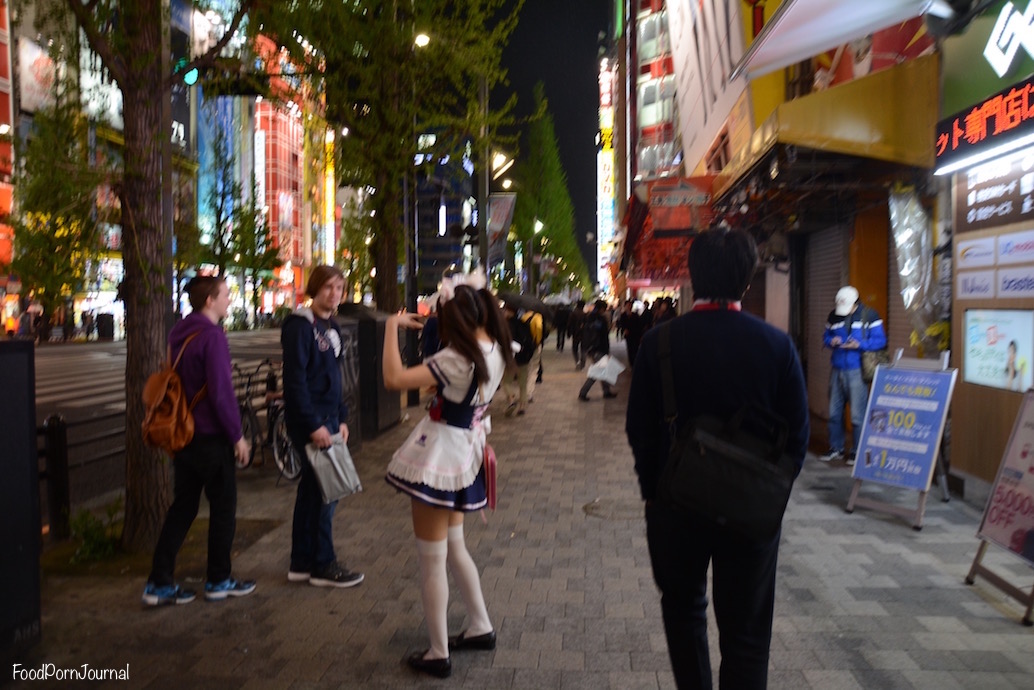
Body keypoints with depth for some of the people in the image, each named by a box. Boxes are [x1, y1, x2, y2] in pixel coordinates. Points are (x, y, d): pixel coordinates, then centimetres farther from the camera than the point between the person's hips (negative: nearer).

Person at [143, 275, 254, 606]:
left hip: (184, 434, 8)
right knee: (223, 509, 6)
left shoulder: (179, 334, 10)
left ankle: (159, 583, 14)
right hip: (212, 437, -8)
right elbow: (221, 392, -22)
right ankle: (218, 581, 17)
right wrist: (237, 435, -13)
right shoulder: (212, 336, -18)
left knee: (182, 507, 13)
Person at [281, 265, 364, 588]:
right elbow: (295, 380, -19)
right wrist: (313, 425, -21)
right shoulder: (300, 325, -13)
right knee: (324, 491, -3)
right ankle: (323, 565, 9)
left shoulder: (331, 327, 14)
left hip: (327, 418, 9)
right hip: (309, 419, -9)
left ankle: (301, 564, 22)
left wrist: (341, 419, 14)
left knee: (313, 489, 13)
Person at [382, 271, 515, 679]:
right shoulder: (495, 351, 1)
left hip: (439, 456, -8)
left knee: (431, 561, 5)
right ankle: (481, 628, 33)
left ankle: (438, 655, 16)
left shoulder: (458, 358, -24)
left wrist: (393, 327, -20)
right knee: (452, 548, 24)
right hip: (464, 453, 9)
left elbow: (394, 379, -31)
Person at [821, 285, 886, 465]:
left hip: (857, 371, -5)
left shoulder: (869, 315, -6)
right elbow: (825, 336, 18)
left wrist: (859, 345, -21)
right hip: (837, 370, 5)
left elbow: (881, 340, -6)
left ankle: (857, 452, 10)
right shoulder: (834, 316, 9)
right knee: (834, 412, 11)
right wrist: (831, 341, -6)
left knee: (857, 415, -3)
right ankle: (836, 449, 24)